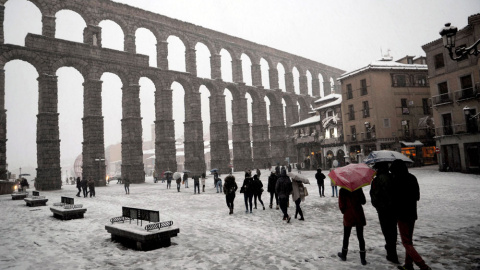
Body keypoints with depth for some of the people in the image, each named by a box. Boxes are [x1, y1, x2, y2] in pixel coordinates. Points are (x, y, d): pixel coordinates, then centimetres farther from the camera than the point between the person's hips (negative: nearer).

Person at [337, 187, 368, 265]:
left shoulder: (342, 190, -12)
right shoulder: (358, 188, -6)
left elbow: (341, 205, -9)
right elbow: (363, 201, 0)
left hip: (348, 216, -1)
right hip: (359, 216, 2)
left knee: (346, 236, 14)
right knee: (360, 237, 8)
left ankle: (344, 255, 28)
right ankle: (363, 258, 9)